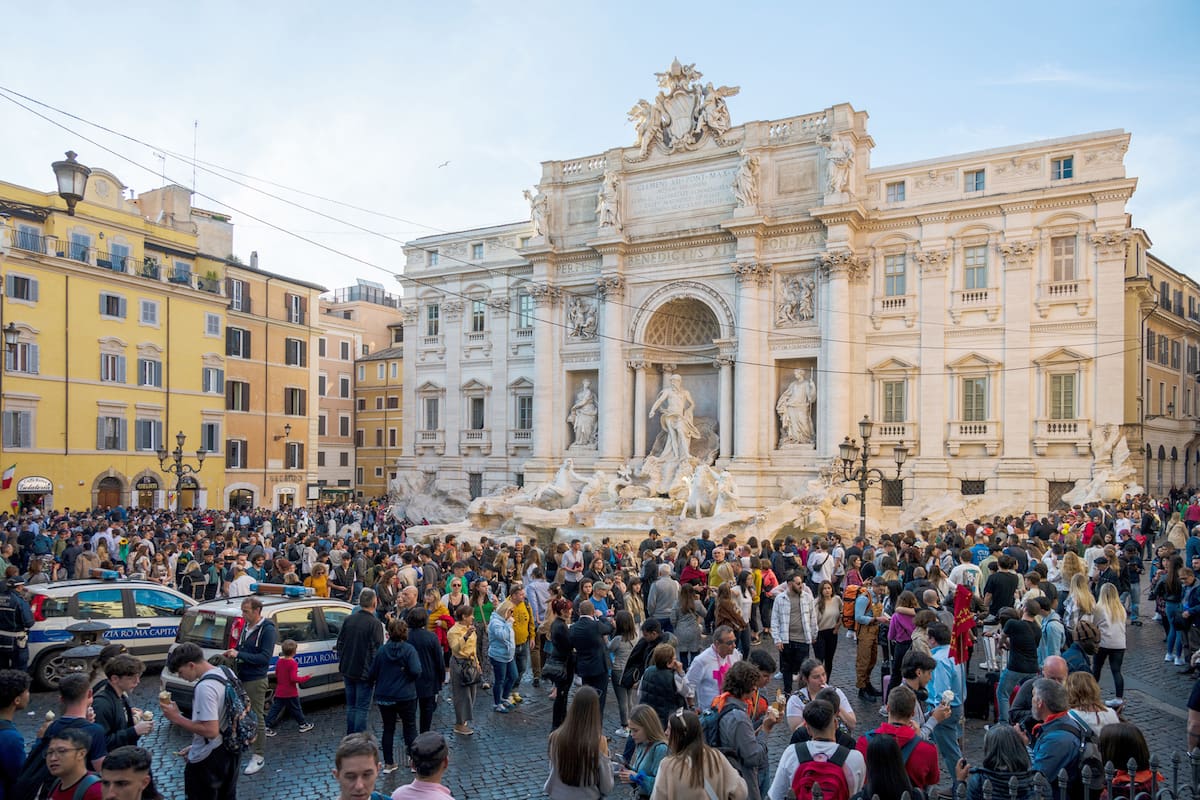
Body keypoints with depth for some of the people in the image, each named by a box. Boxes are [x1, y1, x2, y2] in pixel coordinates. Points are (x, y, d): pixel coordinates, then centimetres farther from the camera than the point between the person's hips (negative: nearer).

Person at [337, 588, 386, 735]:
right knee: (362, 708, 1)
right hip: (364, 672, -6)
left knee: (351, 705, 18)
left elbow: (339, 644, 11)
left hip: (347, 671, 6)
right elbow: (377, 650, -16)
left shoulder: (348, 619, 3)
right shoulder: (375, 624, -16)